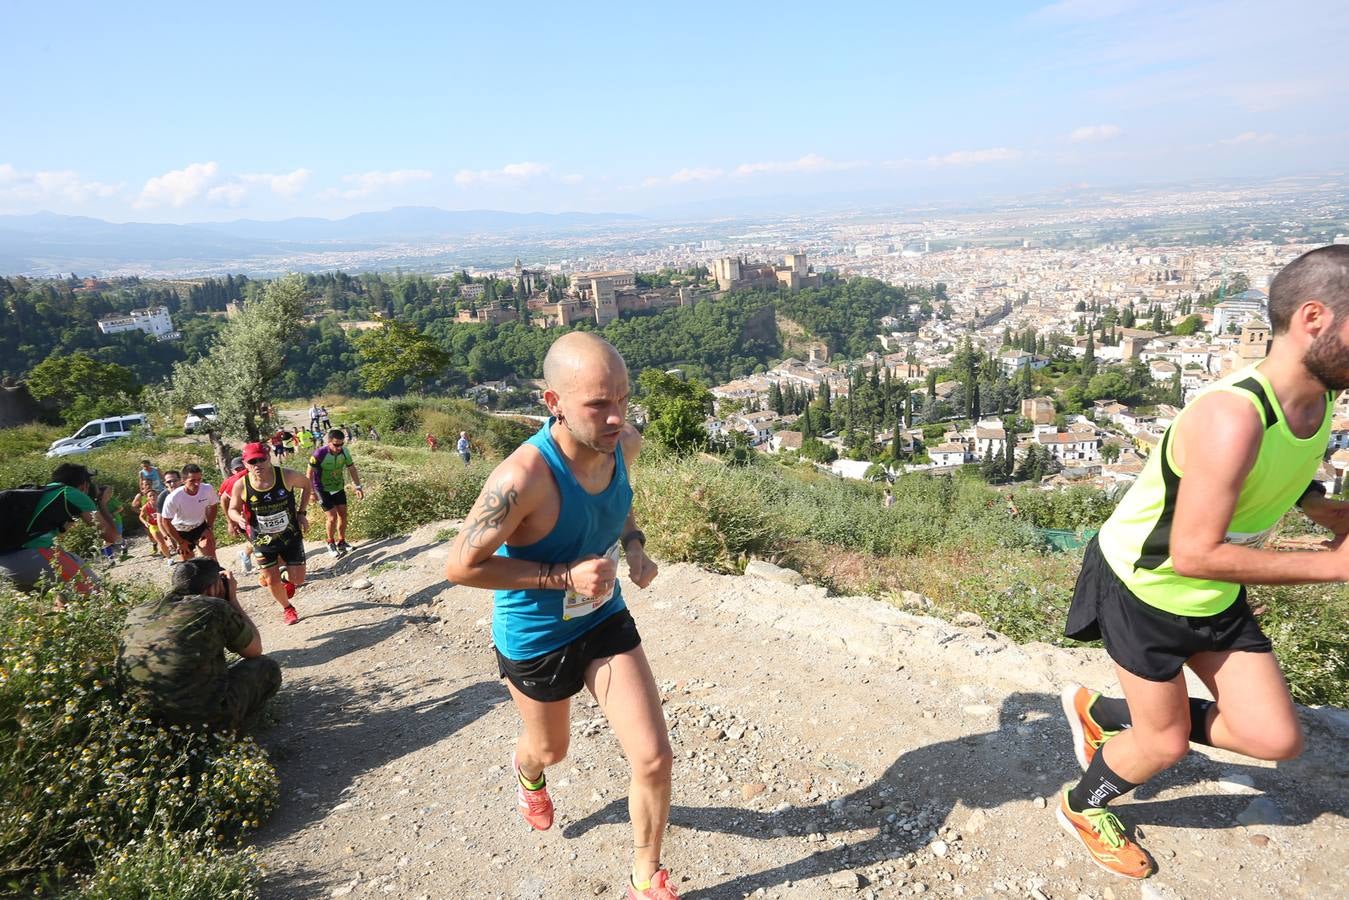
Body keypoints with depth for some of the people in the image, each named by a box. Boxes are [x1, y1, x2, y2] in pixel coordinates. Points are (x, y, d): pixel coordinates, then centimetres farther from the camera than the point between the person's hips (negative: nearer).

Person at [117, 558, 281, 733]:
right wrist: (232, 600, 15)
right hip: (202, 722, -6)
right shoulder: (216, 609, -9)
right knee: (267, 668, 14)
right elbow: (255, 650, 9)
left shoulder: (137, 612, 5)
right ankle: (226, 732, 3)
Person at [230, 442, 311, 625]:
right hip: (263, 541, 0)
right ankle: (287, 609, 36)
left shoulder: (287, 476, -19)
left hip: (291, 536, 0)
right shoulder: (240, 486, -16)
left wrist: (301, 513, -2)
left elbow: (306, 485, 3)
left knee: (298, 579, 1)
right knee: (272, 581, 5)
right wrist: (239, 519, -22)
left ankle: (286, 578, 41)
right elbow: (233, 509, 2)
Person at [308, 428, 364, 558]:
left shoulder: (344, 452, -13)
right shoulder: (320, 454, -27)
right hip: (323, 490, -5)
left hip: (339, 488, 5)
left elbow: (352, 468, 0)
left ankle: (341, 542, 27)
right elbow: (310, 472, -16)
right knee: (332, 517, -10)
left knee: (343, 514, 7)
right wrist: (311, 491, -14)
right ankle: (331, 543, 14)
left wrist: (358, 486, -3)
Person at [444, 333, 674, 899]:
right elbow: (460, 566, -25)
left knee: (653, 759, 1)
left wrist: (634, 545, -9)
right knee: (550, 751, 24)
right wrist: (564, 576, -30)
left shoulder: (625, 444, -14)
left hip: (605, 621, 4)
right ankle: (528, 773, 65)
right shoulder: (524, 477, -36)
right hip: (535, 639, -4)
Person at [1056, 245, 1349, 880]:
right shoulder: (1233, 417, -34)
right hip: (1143, 588, -8)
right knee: (1166, 743, 8)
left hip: (1215, 595, 8)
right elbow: (1195, 553, -32)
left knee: (1277, 739, 8)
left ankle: (1103, 714, 27)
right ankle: (1081, 809, 39)